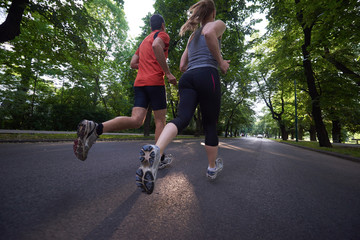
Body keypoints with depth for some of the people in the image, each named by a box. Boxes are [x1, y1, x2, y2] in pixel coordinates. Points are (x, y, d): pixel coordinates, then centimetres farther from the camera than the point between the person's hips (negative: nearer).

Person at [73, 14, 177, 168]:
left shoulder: (143, 41, 31)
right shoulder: (163, 35, 9)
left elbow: (133, 64, 25)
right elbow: (156, 46, -17)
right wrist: (167, 72, -15)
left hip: (140, 82, 6)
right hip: (155, 82, -6)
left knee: (136, 121, -6)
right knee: (160, 121, 1)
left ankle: (95, 129, -26)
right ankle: (160, 159, 6)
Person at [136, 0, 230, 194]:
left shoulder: (192, 36, 34)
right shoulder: (218, 24, 17)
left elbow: (182, 66, 27)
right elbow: (209, 33, -10)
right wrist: (220, 61, 0)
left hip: (188, 78, 5)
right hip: (207, 76, -4)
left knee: (182, 118, -14)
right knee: (210, 124, 4)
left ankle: (155, 150, -44)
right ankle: (212, 167, 20)